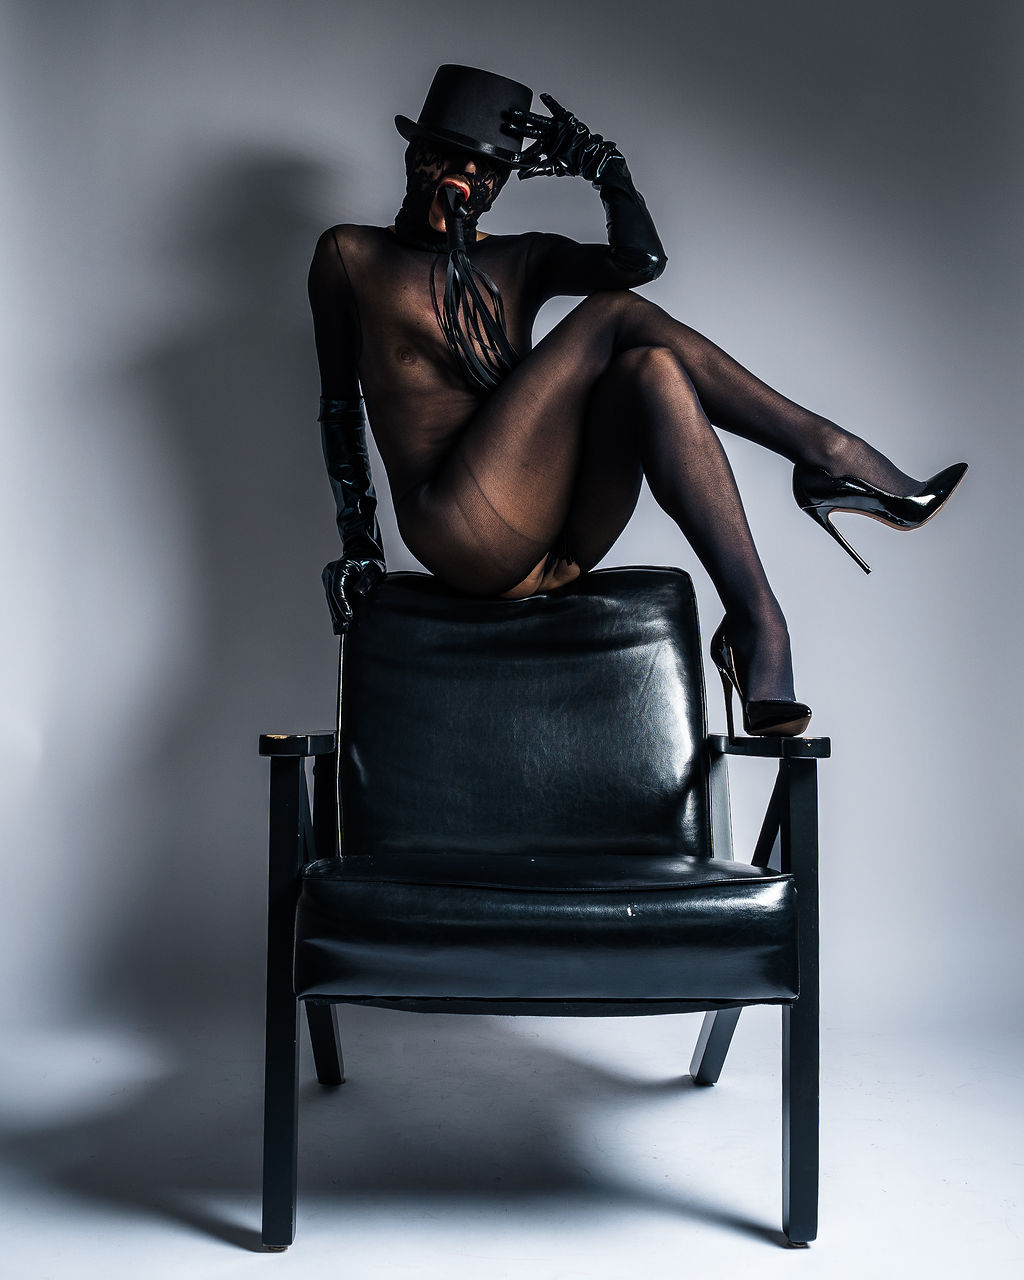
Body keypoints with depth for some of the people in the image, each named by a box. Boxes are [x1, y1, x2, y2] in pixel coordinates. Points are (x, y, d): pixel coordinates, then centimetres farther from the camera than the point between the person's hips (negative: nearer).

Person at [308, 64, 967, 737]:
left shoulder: (523, 260, 22)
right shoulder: (351, 255, 14)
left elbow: (643, 259, 6)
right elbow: (339, 404, 13)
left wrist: (604, 163, 2)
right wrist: (358, 541, 6)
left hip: (564, 543, 5)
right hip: (465, 535, -5)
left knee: (650, 368, -23)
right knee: (616, 313, -17)